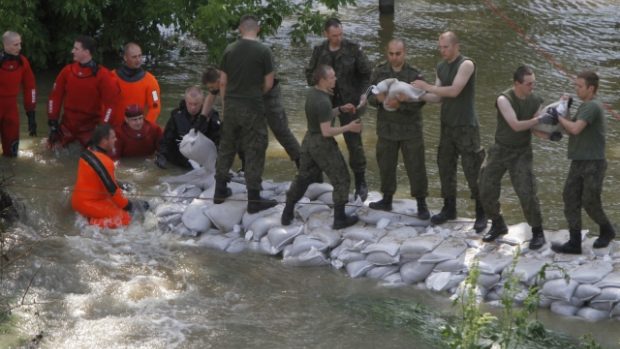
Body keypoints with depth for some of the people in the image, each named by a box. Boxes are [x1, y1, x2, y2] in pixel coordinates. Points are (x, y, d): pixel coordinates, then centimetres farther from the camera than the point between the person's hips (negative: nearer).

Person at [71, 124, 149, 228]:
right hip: (88, 203, -10)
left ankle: (89, 216, 13)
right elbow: (113, 190, -20)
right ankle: (91, 222, -12)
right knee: (125, 218, -12)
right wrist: (129, 206, -9)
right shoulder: (103, 162, -26)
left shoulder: (89, 151, 2)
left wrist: (118, 184, 20)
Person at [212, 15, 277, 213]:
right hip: (252, 107, -4)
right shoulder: (263, 51, -9)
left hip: (231, 106, 4)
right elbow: (268, 84, -5)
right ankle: (254, 200, 0)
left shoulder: (230, 50, 2)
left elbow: (222, 82, 7)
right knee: (254, 151, 0)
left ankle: (220, 190, 24)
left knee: (227, 146, 17)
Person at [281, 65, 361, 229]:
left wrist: (341, 109, 6)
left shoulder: (311, 93, 0)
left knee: (303, 178, 20)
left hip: (309, 141, 8)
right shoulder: (323, 102, -26)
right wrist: (349, 127, -17)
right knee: (341, 179, 7)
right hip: (323, 144, -8)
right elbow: (326, 131, -24)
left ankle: (287, 214, 25)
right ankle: (339, 218, 12)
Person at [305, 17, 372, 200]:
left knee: (354, 141, -1)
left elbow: (366, 73, -3)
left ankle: (360, 183, 10)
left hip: (349, 102, -3)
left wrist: (359, 95, -10)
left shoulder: (353, 48, -8)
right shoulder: (319, 50, 0)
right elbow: (309, 73, 10)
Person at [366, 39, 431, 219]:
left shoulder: (415, 74, -11)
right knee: (386, 165, 14)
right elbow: (369, 96, 2)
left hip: (410, 129, -4)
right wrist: (377, 98, -21)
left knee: (415, 166, 0)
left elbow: (420, 101, -16)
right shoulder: (379, 72, 0)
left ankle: (421, 204, 10)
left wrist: (400, 104, -32)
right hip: (386, 128, 4)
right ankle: (387, 199, 30)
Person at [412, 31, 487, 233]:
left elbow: (454, 91, -23)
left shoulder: (466, 65, -14)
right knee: (445, 167, 11)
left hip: (466, 126, -7)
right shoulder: (441, 67, 9)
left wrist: (427, 87, -19)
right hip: (447, 124, 7)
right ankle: (449, 209, 24)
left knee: (472, 170, -4)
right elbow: (438, 96, 7)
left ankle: (481, 214, 4)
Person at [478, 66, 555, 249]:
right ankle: (498, 225, 27)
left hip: (522, 153, 1)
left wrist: (550, 135, -26)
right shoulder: (504, 100, -22)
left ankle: (537, 232, 3)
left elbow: (535, 129, -7)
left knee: (527, 193, -13)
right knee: (487, 191, 1)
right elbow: (516, 125, -30)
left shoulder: (535, 100, -8)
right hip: (500, 150, 0)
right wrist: (539, 119, -30)